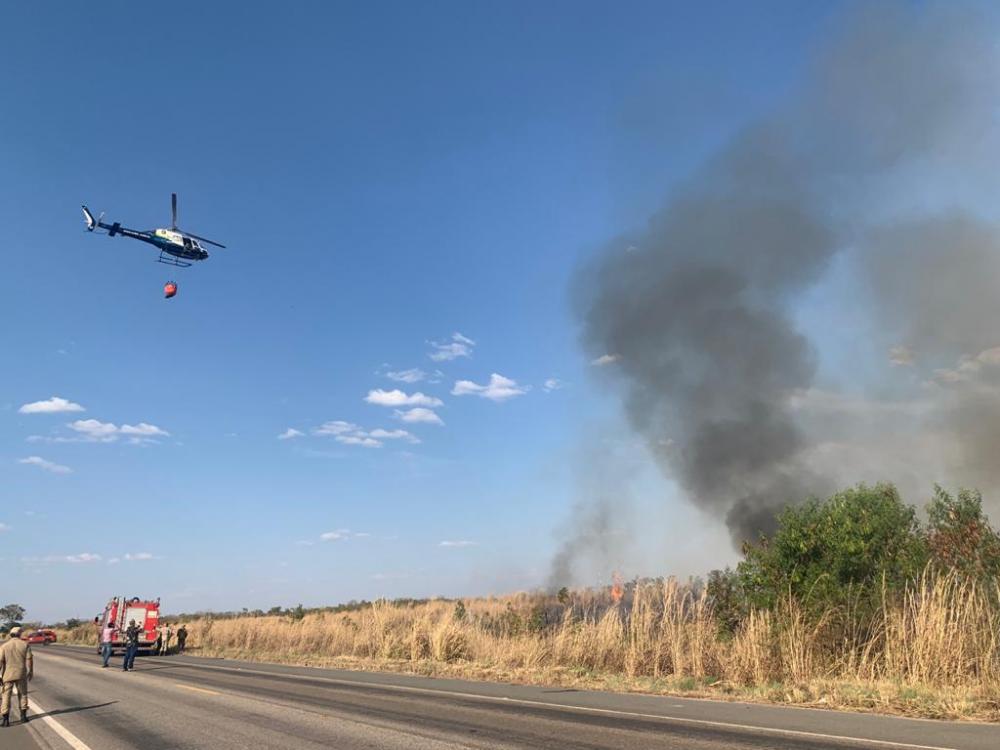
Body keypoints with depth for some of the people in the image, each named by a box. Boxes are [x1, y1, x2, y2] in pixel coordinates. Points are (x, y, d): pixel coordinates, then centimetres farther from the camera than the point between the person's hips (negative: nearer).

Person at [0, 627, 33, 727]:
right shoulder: (25, 645, -1)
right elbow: (29, 660, -4)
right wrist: (31, 672, 6)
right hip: (21, 675, 1)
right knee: (23, 694, 16)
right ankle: (23, 716, 16)